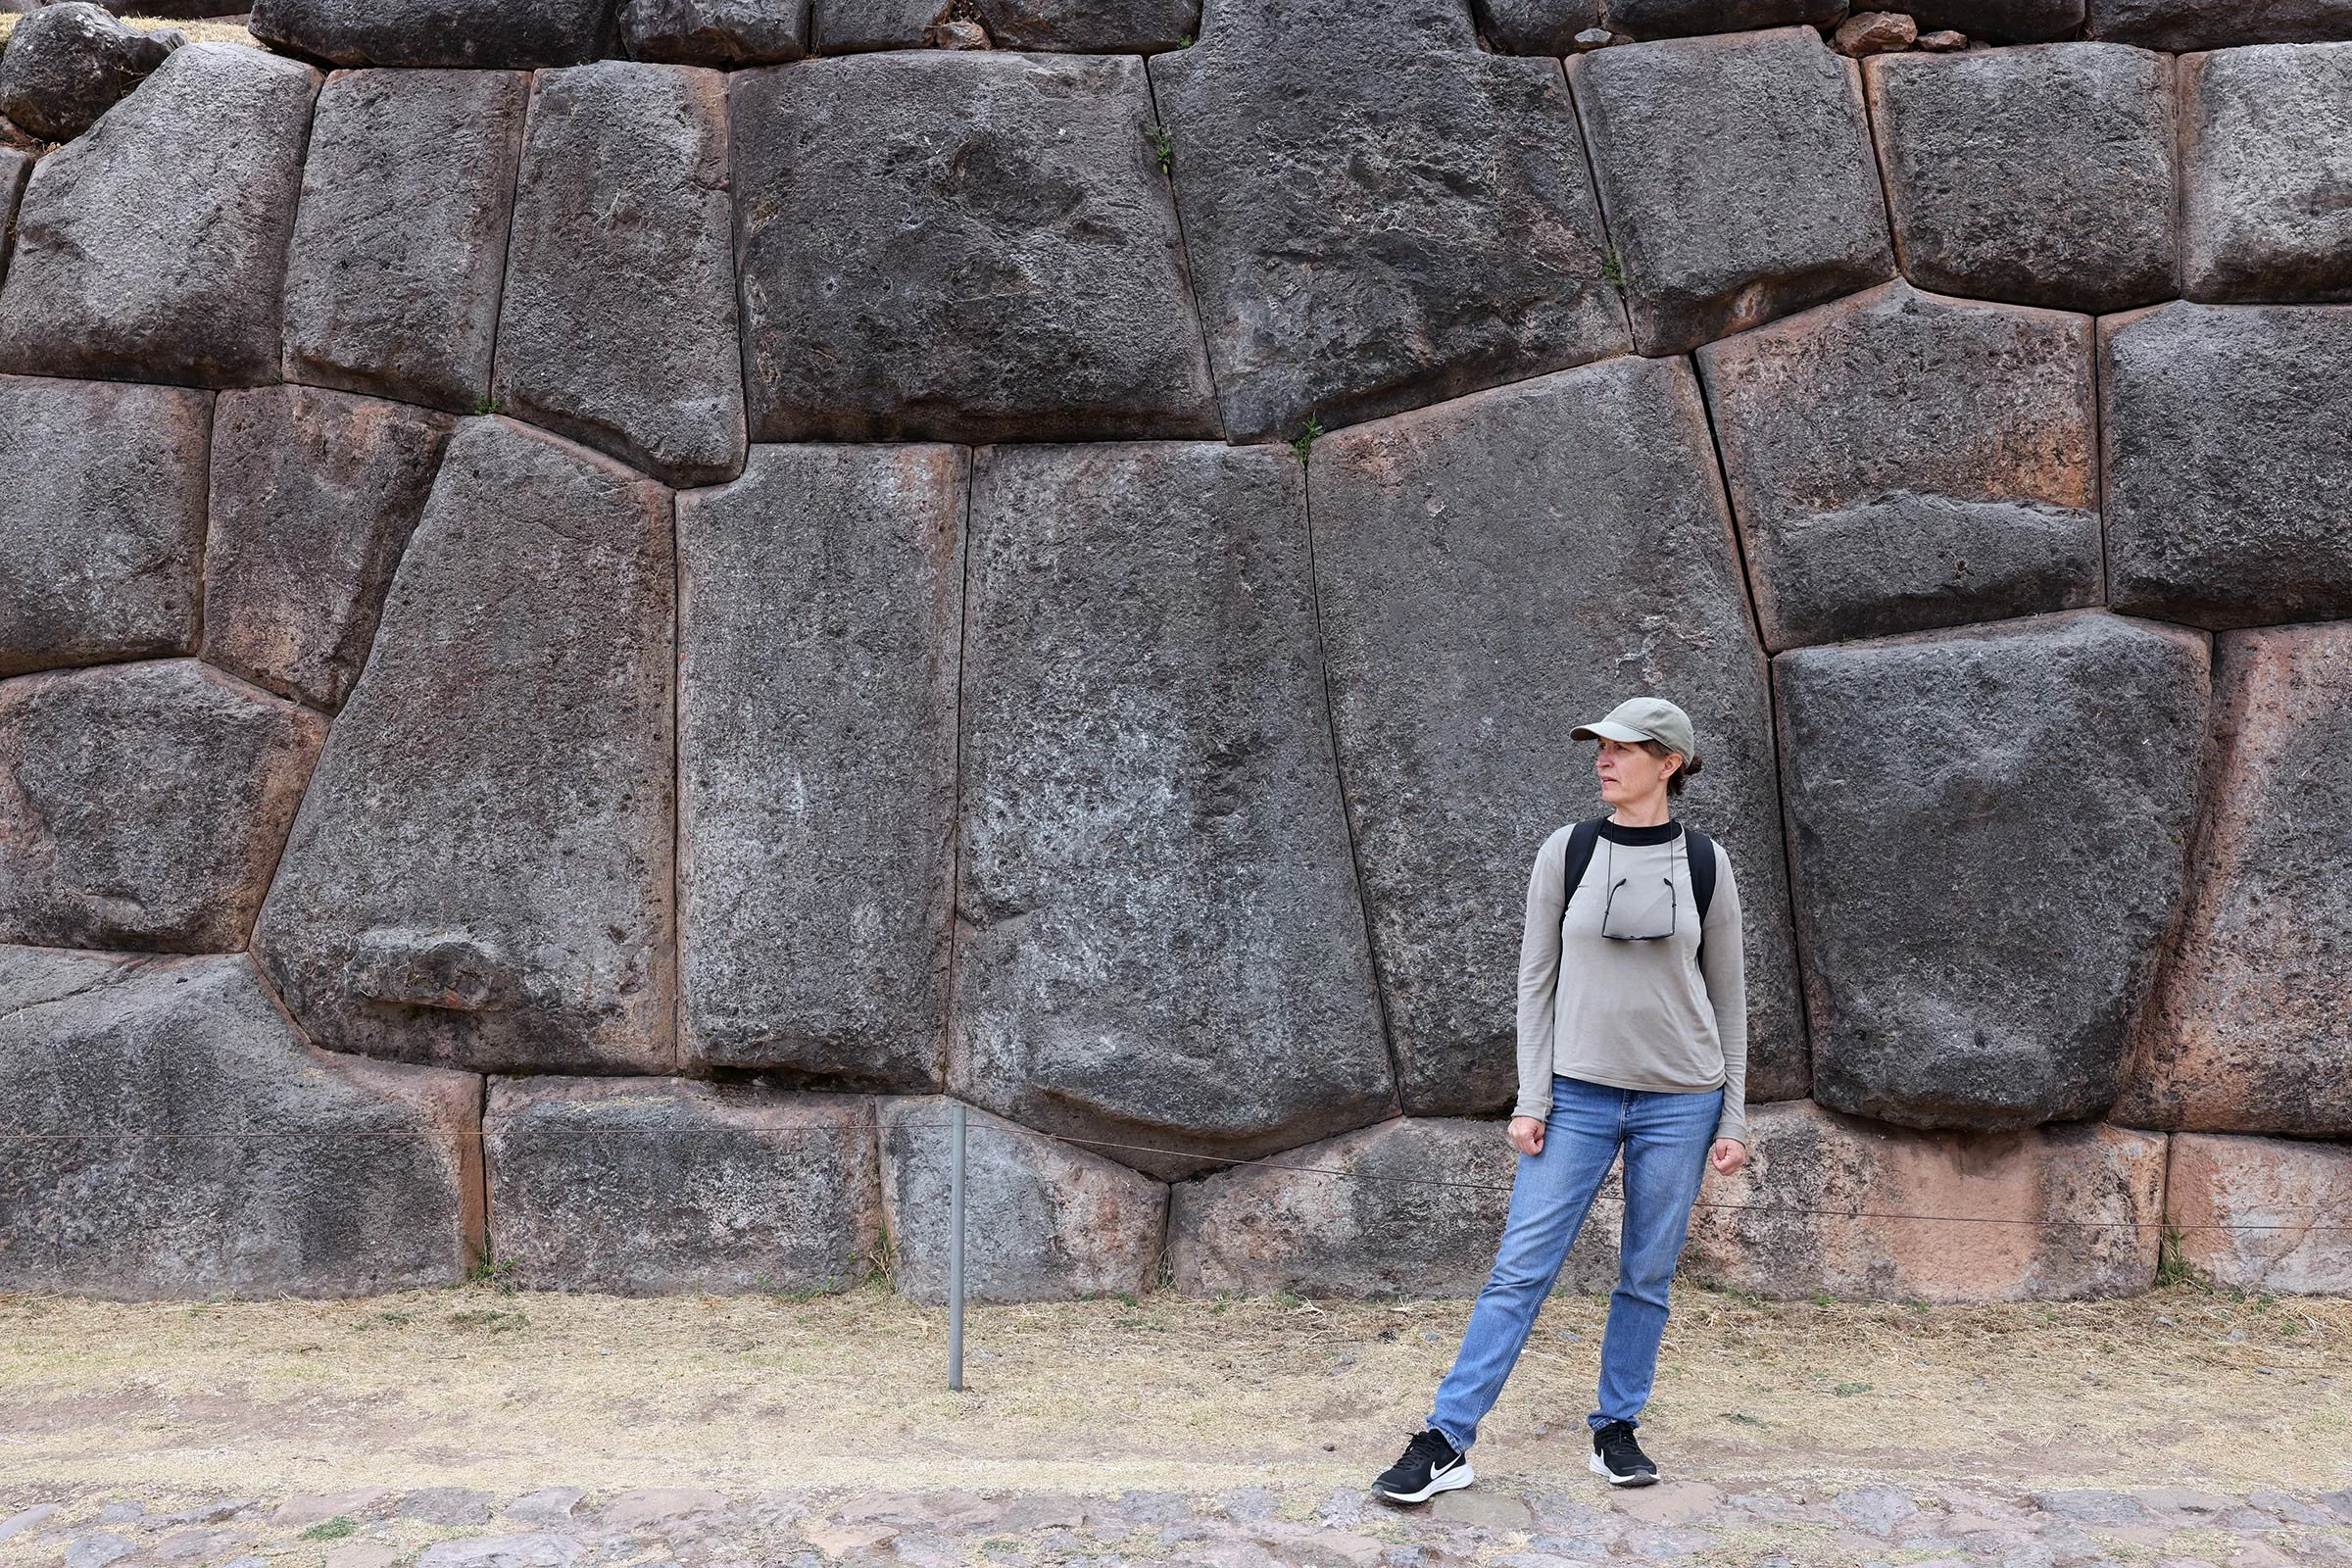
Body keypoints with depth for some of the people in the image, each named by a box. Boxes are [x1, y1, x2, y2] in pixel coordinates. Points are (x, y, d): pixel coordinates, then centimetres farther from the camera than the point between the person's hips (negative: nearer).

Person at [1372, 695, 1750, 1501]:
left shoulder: (1705, 863, 2)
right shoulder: (1567, 850, 2)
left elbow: (1727, 995, 8)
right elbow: (1536, 979, 3)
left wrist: (1734, 1116, 5)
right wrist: (1531, 1099, -3)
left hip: (1678, 1101, 1)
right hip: (1579, 1093, 0)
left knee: (1648, 1277, 8)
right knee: (1521, 1268, -4)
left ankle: (1617, 1430, 23)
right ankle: (1446, 1442, -2)